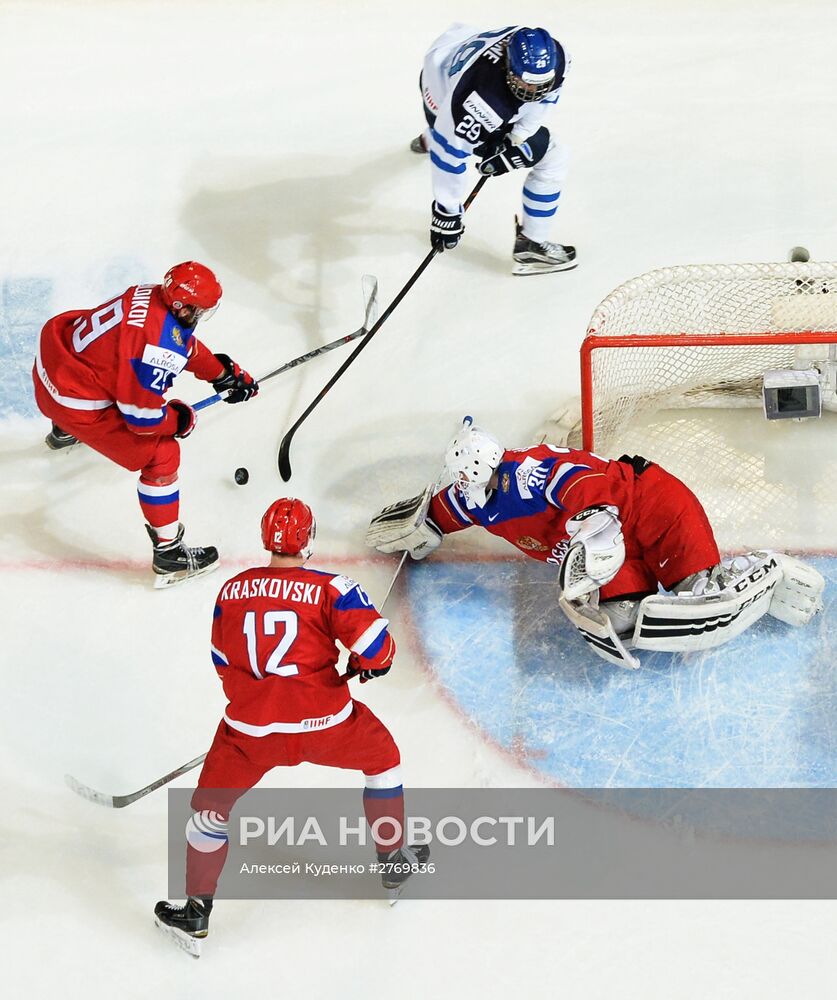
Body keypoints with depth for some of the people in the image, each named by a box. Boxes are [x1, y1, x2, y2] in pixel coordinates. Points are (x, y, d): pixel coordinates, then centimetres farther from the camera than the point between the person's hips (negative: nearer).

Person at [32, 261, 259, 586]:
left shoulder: (150, 294, -4)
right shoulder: (159, 347, -28)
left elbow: (182, 341, 16)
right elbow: (141, 415, -22)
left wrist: (226, 373, 18)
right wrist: (180, 419, -3)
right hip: (77, 402, -9)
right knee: (162, 455, -2)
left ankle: (63, 433, 73)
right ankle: (169, 555, 6)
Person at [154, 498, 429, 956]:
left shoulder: (232, 591, 4)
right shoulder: (331, 589, -7)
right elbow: (378, 648, -14)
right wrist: (362, 667, 9)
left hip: (250, 726, 1)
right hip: (324, 721, -1)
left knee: (212, 804, 19)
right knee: (383, 757, 26)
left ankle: (196, 911, 21)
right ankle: (395, 856, 36)